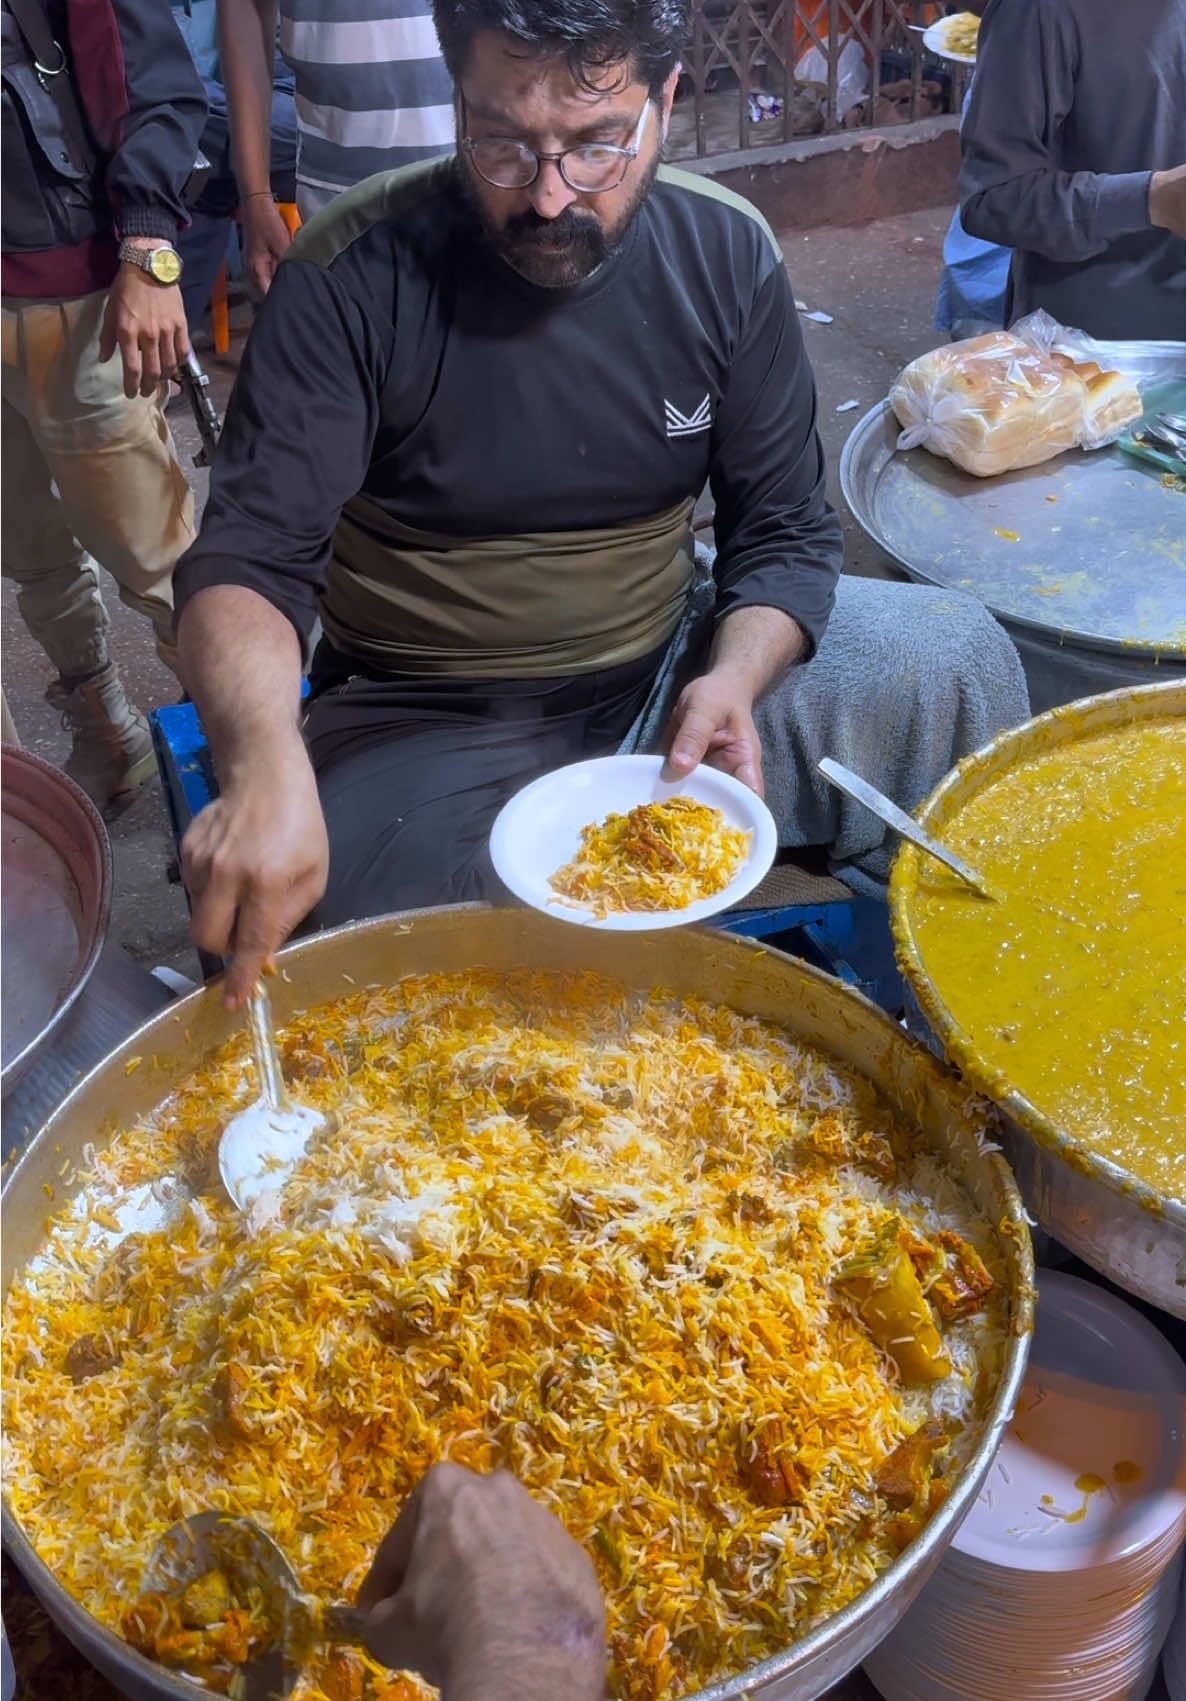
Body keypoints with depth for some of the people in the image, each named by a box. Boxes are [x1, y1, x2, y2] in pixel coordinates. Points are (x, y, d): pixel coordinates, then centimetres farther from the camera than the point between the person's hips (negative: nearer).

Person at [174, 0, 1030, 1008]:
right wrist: (264, 762, -43)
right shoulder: (352, 277, -15)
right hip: (427, 724, -3)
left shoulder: (728, 255, -4)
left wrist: (732, 678, -22)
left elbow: (786, 532, 0)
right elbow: (248, 566, -21)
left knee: (957, 663, -14)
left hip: (666, 668, 3)